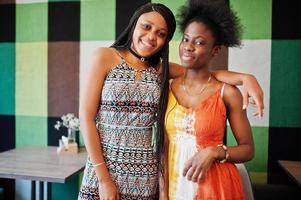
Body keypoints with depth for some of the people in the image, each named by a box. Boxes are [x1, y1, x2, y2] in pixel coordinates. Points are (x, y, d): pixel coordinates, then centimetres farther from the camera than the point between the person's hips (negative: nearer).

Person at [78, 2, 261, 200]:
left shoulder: (159, 69, 6)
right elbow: (86, 117, -8)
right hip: (103, 168, -3)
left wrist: (245, 77, -20)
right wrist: (103, 178, -11)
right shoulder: (105, 57, -5)